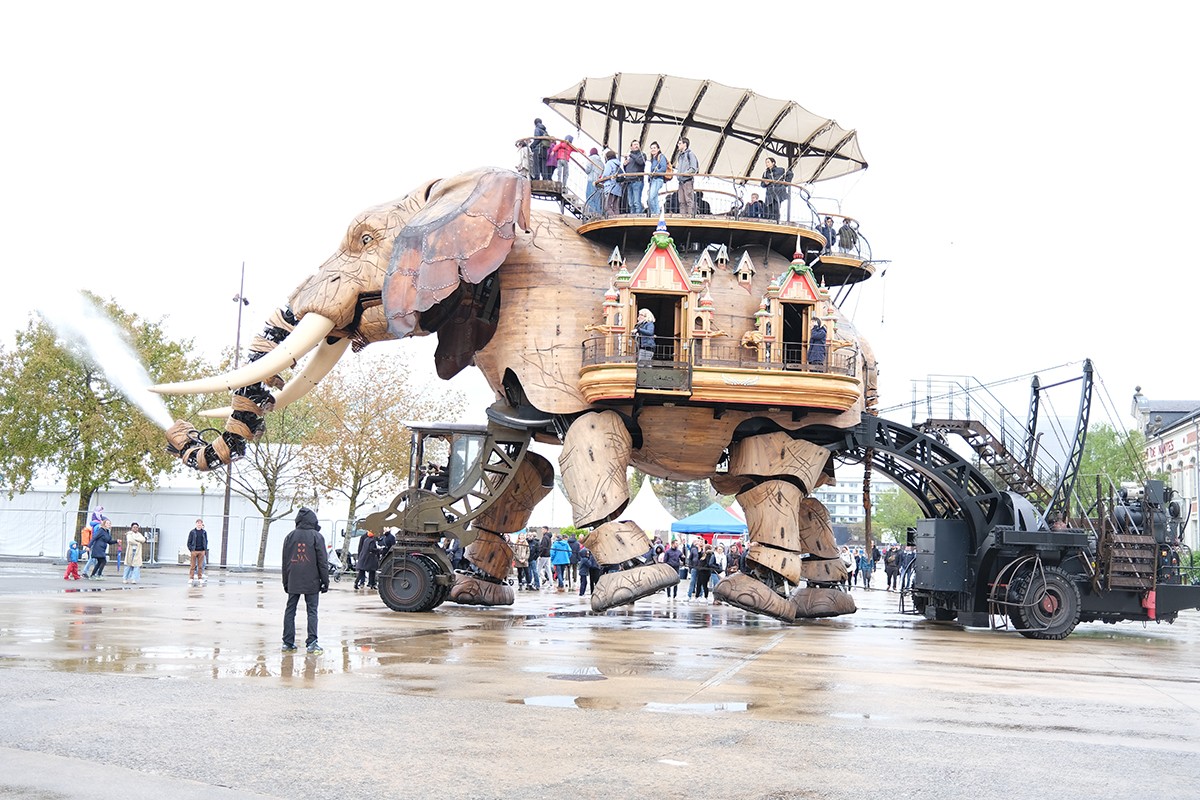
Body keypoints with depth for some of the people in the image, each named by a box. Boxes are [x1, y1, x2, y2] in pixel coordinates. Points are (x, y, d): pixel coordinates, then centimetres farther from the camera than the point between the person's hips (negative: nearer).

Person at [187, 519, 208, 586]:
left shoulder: (204, 532, 8)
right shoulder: (192, 532, 1)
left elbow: (206, 541, 13)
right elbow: (189, 542, 2)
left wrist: (205, 550, 6)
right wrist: (190, 549, -6)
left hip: (201, 551, 2)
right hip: (194, 551, -2)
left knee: (200, 565, 4)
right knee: (193, 565, -2)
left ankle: (200, 578, 9)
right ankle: (191, 578, 2)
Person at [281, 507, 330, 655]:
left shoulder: (290, 537, 7)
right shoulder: (316, 536, -4)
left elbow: (285, 562, 11)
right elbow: (323, 561, -5)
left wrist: (286, 582, 18)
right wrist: (325, 581, 1)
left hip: (293, 582, 3)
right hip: (311, 582, -3)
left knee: (290, 611, 10)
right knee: (312, 611, 1)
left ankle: (288, 643, 10)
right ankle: (312, 643, -4)